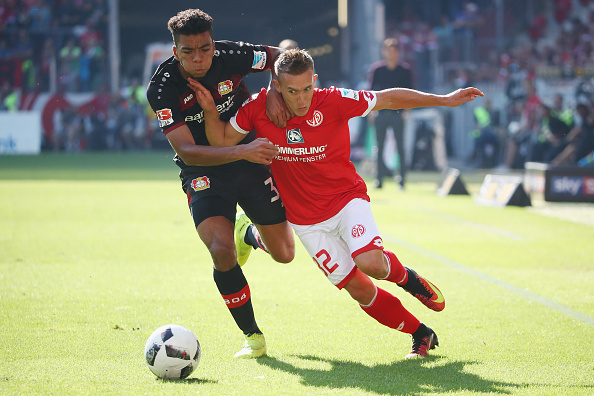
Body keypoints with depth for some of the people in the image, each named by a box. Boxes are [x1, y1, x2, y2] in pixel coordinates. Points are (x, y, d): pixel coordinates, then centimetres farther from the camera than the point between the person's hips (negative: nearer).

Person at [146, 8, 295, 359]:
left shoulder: (232, 57, -18)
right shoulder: (162, 89, -21)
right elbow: (187, 151, -27)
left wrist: (275, 91, -21)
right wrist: (242, 151, -40)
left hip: (252, 163, 2)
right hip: (203, 173, -2)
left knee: (284, 253, 6)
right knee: (221, 252, -24)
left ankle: (248, 233, 44)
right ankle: (253, 336, -4)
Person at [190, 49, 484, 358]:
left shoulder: (333, 102, -18)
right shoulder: (259, 107, -12)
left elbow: (388, 99, -9)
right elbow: (222, 141, 0)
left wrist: (445, 100, -7)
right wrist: (210, 110, -19)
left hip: (347, 199, -2)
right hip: (306, 221, 2)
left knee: (371, 263, -28)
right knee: (358, 289, -2)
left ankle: (407, 278, 8)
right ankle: (421, 334, 17)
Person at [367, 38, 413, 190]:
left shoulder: (404, 71, 4)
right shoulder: (376, 69, 5)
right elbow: (371, 90, 7)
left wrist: (406, 110, -3)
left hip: (398, 113, -1)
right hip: (380, 113, 1)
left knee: (400, 147, -4)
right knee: (379, 147, 3)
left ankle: (402, 179, 1)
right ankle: (379, 179, 9)